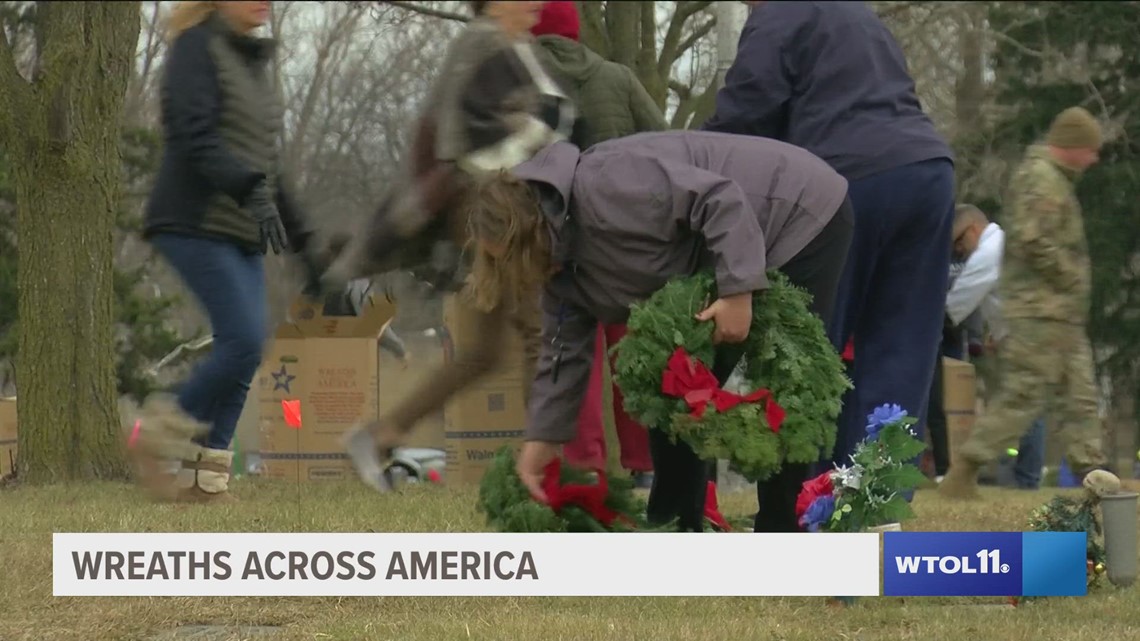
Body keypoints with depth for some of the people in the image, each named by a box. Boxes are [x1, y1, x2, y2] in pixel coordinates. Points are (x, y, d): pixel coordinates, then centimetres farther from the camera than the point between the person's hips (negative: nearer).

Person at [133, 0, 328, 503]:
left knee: (240, 350, -1)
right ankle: (158, 436, -4)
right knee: (245, 340, -18)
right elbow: (196, 137, -18)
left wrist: (303, 238, 24)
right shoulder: (197, 47, -5)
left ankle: (203, 478, 2)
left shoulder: (252, 60, 21)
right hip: (196, 222, -8)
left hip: (242, 233, 8)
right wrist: (251, 192, -31)